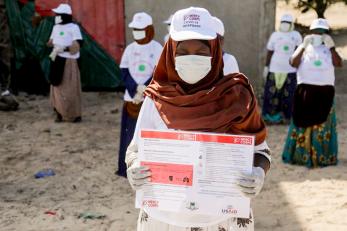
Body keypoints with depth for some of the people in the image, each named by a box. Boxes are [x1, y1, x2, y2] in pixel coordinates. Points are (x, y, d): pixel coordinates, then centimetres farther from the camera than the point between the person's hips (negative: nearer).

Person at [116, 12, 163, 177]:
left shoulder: (157, 49, -3)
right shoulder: (129, 49, 8)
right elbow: (124, 73, 3)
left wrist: (144, 90, -18)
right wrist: (135, 90, -13)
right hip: (131, 98, 4)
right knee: (130, 134, 7)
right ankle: (127, 168, 17)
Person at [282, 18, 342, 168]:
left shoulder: (329, 49, 9)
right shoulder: (304, 48, 5)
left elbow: (338, 63, -8)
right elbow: (293, 63, -12)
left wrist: (331, 46, -14)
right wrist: (303, 46, -17)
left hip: (325, 91, 1)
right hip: (306, 90, -1)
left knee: (322, 123, 5)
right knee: (304, 121, 3)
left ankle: (321, 156, 14)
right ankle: (300, 154, 12)